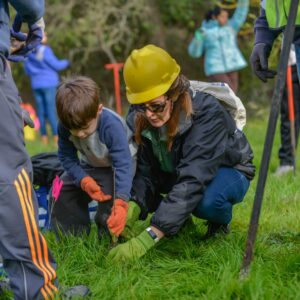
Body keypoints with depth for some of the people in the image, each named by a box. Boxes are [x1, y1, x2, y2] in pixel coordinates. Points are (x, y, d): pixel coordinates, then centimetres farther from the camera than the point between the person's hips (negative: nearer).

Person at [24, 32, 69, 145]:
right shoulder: (45, 50, -11)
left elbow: (27, 69, 14)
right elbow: (56, 65, -7)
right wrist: (66, 63, 12)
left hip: (36, 85, 5)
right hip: (49, 83, -5)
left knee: (41, 111, 8)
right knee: (52, 110, -5)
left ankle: (44, 137, 8)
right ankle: (56, 137, -8)